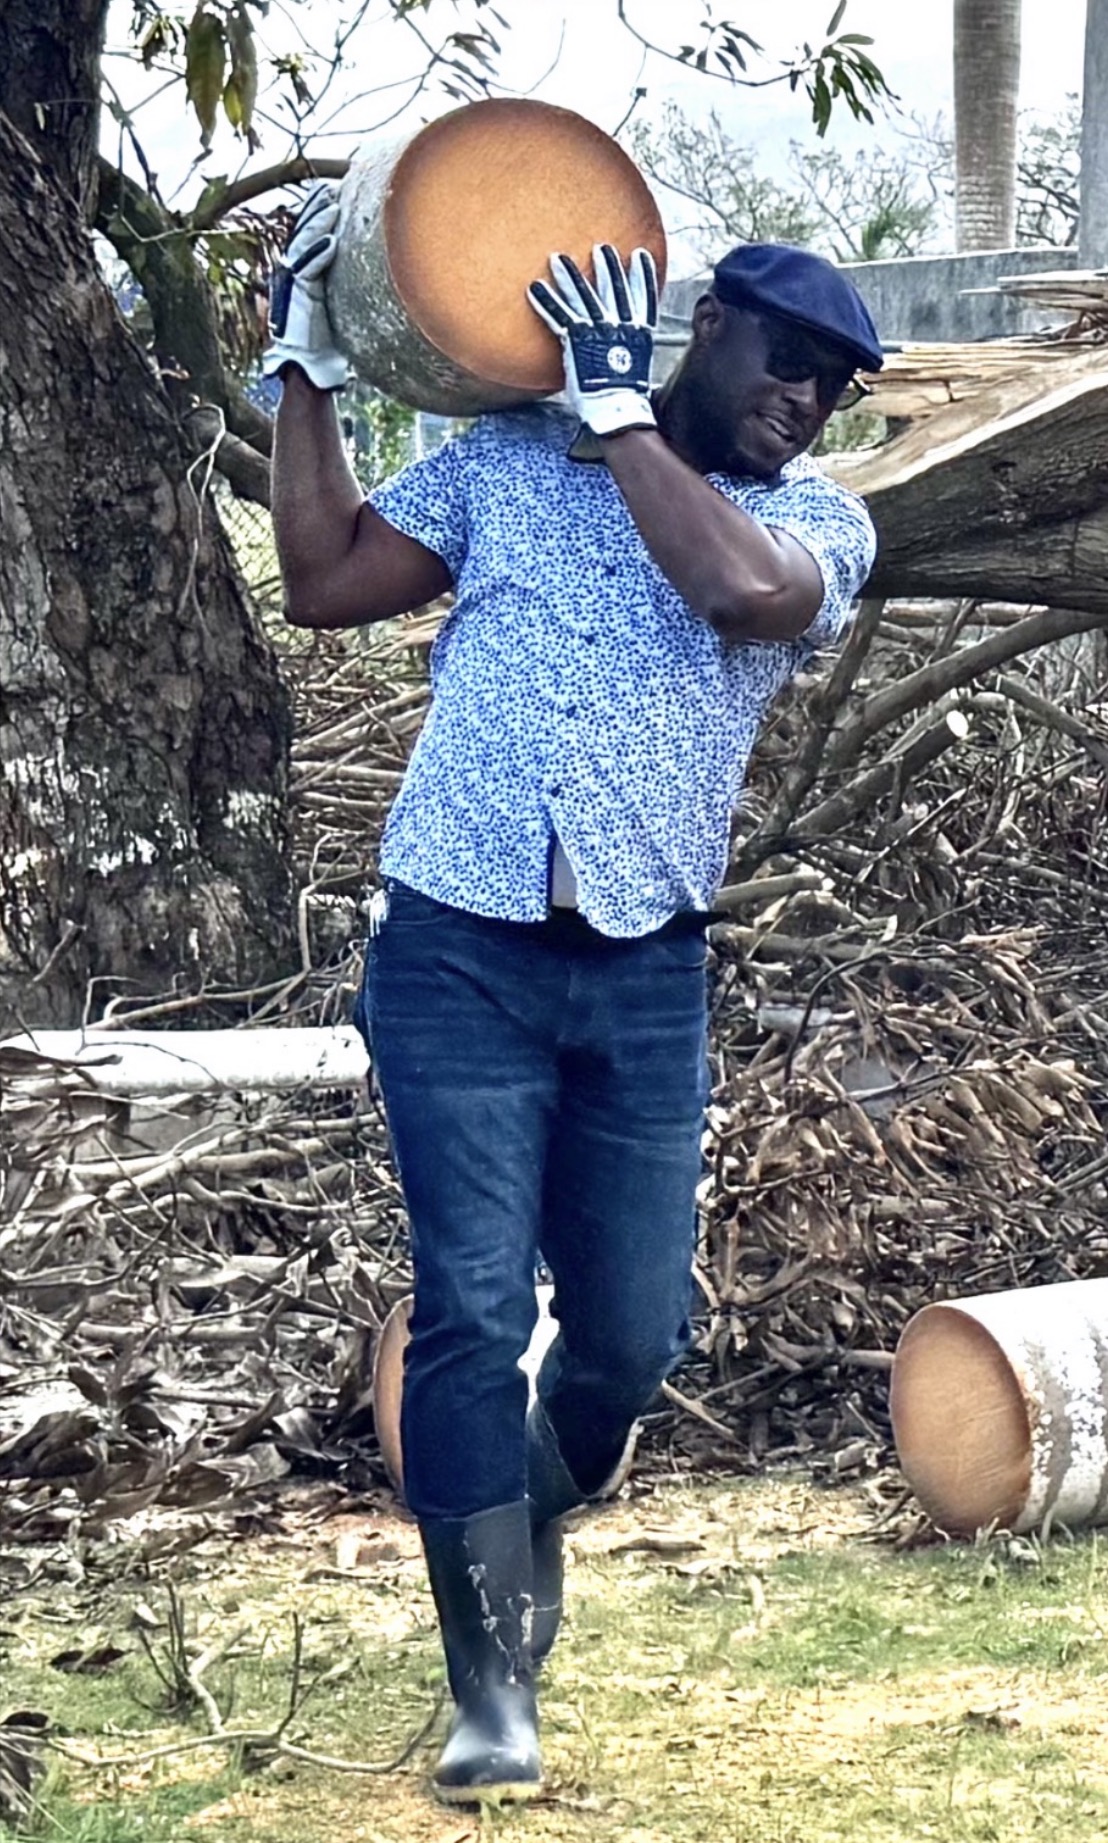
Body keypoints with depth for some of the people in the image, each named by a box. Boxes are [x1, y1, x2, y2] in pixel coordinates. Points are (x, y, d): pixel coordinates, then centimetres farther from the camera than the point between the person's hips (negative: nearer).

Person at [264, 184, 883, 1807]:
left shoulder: (822, 525, 6)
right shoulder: (504, 461, 8)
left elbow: (741, 588, -17)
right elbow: (325, 582, 8)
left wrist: (616, 404, -11)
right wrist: (309, 371, 4)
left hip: (644, 979, 1)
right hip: (457, 954, -1)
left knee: (634, 1335, 5)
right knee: (474, 1309, -9)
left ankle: (535, 1523, 39)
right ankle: (493, 1693, -5)